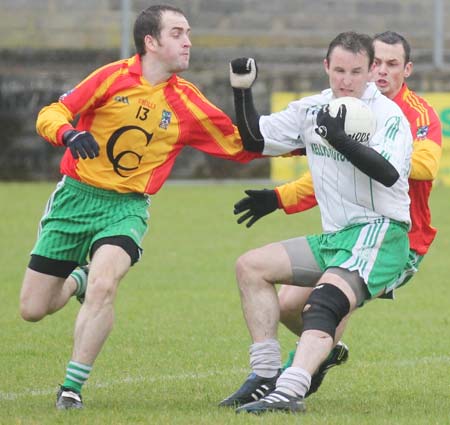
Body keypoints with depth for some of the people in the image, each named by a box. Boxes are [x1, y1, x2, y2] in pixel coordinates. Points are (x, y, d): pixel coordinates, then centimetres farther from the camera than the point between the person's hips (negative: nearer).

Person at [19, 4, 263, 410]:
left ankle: (72, 388, -17)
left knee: (103, 286, -30)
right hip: (75, 196, 0)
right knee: (33, 309, 4)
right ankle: (78, 280, 40)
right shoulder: (114, 77, -8)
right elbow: (49, 116, -9)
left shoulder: (188, 103, -3)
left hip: (127, 207, 0)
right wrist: (69, 134, -30)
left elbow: (241, 145, 3)